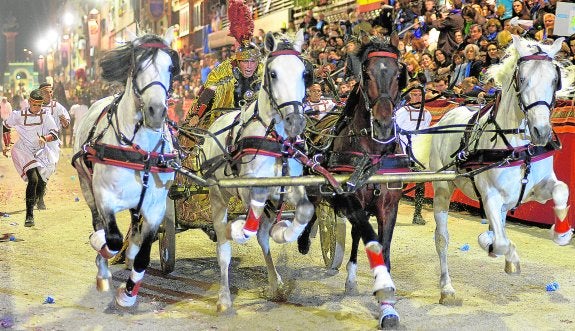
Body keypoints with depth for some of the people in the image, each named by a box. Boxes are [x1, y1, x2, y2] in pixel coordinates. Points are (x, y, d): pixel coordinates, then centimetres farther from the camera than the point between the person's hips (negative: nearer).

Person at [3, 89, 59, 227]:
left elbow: (54, 134, -9)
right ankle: (29, 215, -19)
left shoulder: (46, 115, -3)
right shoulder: (19, 115, -6)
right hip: (23, 151, -3)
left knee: (42, 183, 1)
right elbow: (6, 126, 12)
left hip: (40, 151, 3)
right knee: (33, 179, -23)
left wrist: (45, 138, -28)